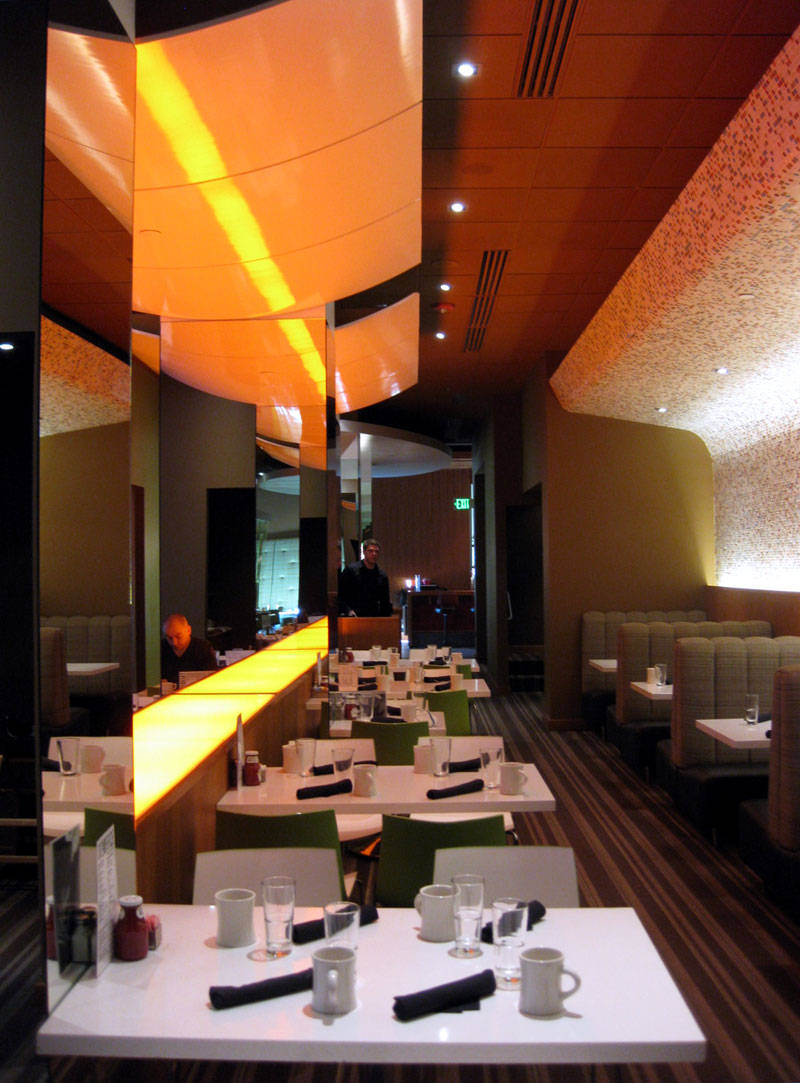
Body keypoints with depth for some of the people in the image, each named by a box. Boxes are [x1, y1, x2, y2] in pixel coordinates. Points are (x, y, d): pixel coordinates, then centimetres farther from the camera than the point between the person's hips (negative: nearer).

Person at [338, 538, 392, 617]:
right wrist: (348, 610, -14)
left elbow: (385, 604, 19)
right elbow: (339, 595, -1)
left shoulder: (382, 576, 13)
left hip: (374, 619, 4)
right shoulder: (351, 570, 1)